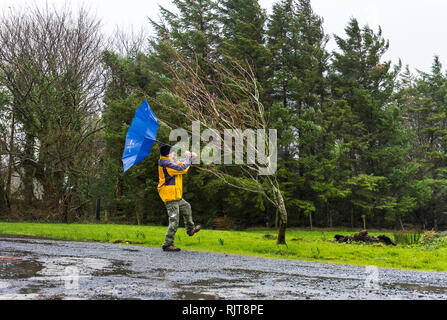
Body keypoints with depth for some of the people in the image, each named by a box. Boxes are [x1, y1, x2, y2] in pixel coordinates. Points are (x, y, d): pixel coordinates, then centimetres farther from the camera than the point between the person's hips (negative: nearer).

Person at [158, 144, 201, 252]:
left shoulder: (168, 161, 10)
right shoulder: (167, 164, -22)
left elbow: (179, 164, 21)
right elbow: (182, 169, -25)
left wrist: (190, 156, 7)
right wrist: (188, 158, -9)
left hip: (175, 196, 11)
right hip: (170, 196, -11)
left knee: (186, 207, 29)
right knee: (174, 221, -8)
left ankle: (190, 229, 46)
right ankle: (167, 244, -4)